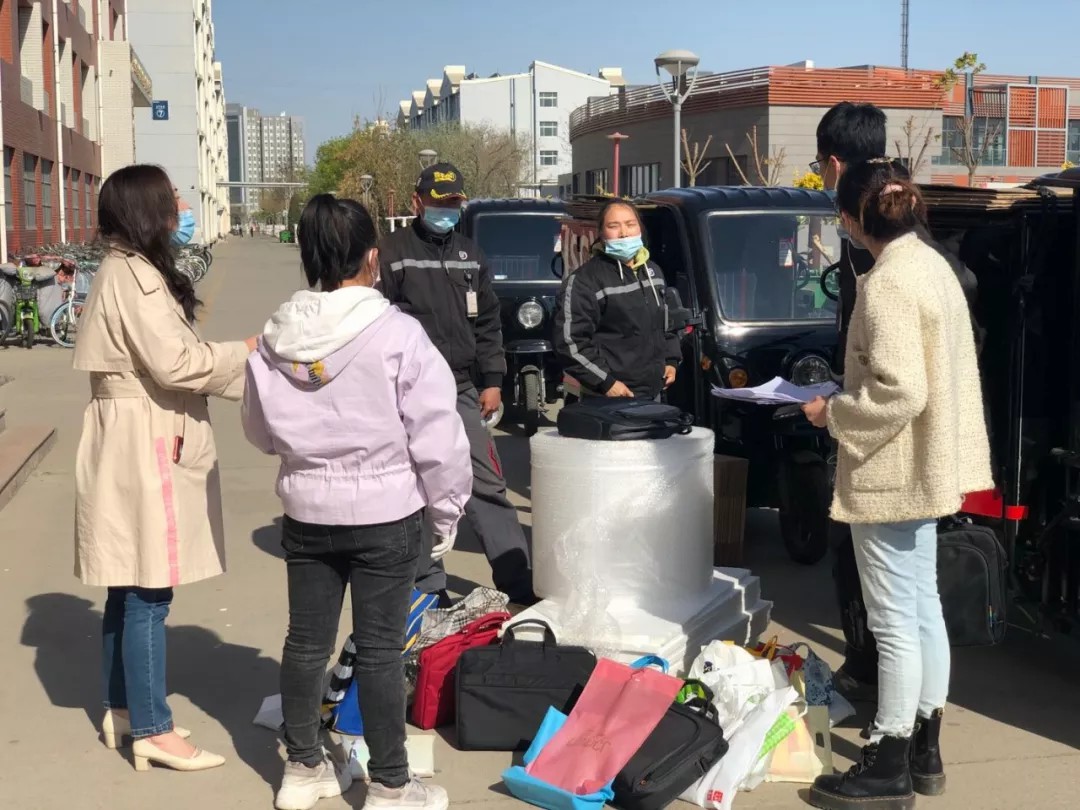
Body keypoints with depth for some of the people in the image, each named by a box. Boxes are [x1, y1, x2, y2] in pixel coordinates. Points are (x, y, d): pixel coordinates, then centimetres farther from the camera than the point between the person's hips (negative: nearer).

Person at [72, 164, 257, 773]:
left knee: (129, 588, 16)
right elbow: (173, 363, -22)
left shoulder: (129, 272, 17)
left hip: (141, 445, 11)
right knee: (147, 593, -5)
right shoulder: (134, 276, -16)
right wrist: (246, 352, -12)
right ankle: (152, 730, 2)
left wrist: (229, 360, 11)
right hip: (143, 449, -11)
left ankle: (124, 710, 25)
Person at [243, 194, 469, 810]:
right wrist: (447, 508, -2)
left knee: (306, 641, 15)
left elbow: (260, 429, 12)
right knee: (380, 651, 4)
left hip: (307, 511, 5)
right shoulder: (395, 333, -18)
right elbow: (437, 436, -15)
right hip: (386, 514, -4)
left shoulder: (277, 337, -2)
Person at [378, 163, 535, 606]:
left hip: (462, 391, 5)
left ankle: (518, 583, 9)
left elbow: (488, 322, 17)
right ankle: (428, 586, 13)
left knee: (488, 486, 4)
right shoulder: (393, 252, -3)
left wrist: (492, 380, 11)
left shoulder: (470, 255, 14)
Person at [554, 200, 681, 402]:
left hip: (653, 394, 8)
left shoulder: (652, 272, 14)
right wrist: (606, 382, -19)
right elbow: (570, 341, -17)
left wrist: (671, 360, 16)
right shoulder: (584, 281, -12)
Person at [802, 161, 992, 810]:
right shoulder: (934, 266, 9)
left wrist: (833, 413, -12)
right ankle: (925, 750, 28)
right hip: (929, 465, 10)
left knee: (894, 620, -1)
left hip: (891, 473, -10)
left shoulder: (887, 284, -21)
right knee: (924, 606, 16)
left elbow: (899, 392, -27)